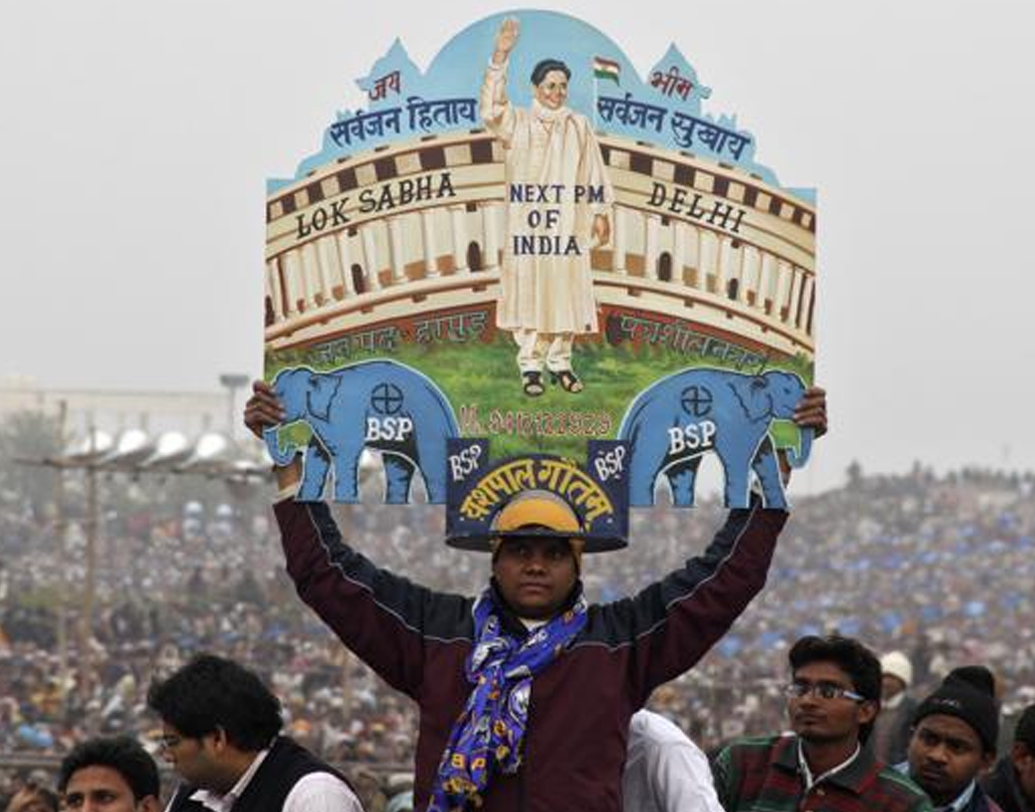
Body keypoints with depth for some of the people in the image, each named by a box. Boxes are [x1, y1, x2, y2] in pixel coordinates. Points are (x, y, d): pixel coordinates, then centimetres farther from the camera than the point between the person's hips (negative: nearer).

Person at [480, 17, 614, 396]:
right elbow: (491, 106, -14)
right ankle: (530, 366, 2)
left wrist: (600, 213, 8)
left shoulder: (579, 126, 10)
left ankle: (560, 362, 14)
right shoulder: (517, 122, 4)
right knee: (528, 292, -3)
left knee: (565, 292, 3)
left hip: (567, 225, 2)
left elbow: (594, 173, 12)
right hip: (526, 222, -2)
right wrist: (501, 56, -23)